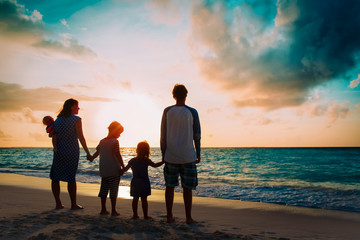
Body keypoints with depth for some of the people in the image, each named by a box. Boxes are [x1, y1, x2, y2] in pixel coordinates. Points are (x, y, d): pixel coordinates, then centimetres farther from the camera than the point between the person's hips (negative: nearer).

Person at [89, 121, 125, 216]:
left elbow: (97, 152, 25)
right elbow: (118, 155, -16)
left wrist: (92, 158, 44)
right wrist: (123, 166, -10)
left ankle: (103, 209, 19)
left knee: (104, 189, 13)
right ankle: (113, 211, 3)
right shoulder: (115, 141, -11)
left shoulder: (102, 141, 11)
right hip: (114, 170, -7)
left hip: (103, 170, 7)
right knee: (113, 190, -1)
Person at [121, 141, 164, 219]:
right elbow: (155, 165, -17)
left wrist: (120, 172, 27)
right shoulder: (146, 160, -8)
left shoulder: (132, 161, 2)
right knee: (144, 199, 3)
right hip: (144, 181, -3)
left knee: (135, 198, 11)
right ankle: (145, 215, 8)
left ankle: (135, 215, 15)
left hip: (135, 182, 3)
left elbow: (125, 169, 8)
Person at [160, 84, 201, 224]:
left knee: (170, 186, 10)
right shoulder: (192, 112, -3)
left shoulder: (167, 111, 0)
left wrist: (163, 154, 10)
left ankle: (169, 216, 15)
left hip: (171, 156, 1)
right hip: (188, 156, -1)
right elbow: (197, 135, 0)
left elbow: (163, 135, 2)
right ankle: (188, 217, 11)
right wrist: (198, 154, 8)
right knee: (187, 187, 6)